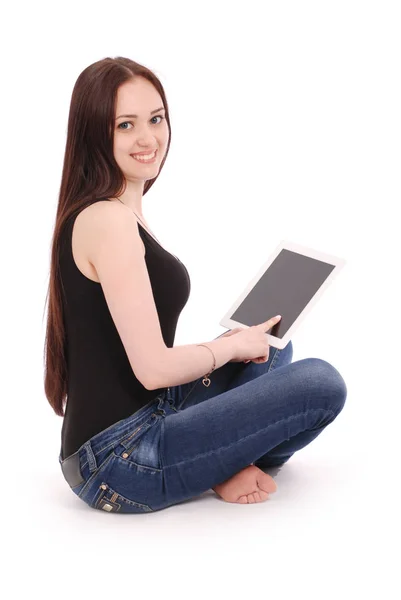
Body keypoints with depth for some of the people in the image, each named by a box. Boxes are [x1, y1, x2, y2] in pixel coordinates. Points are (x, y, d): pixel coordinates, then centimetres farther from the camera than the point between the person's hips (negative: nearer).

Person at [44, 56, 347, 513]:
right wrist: (235, 345, -5)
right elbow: (153, 368, -22)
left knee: (272, 350, 23)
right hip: (117, 462, -10)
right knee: (322, 382, -13)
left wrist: (242, 341, 6)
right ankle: (225, 468, 9)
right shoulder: (108, 221, -19)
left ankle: (223, 462, 6)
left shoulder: (125, 215, 12)